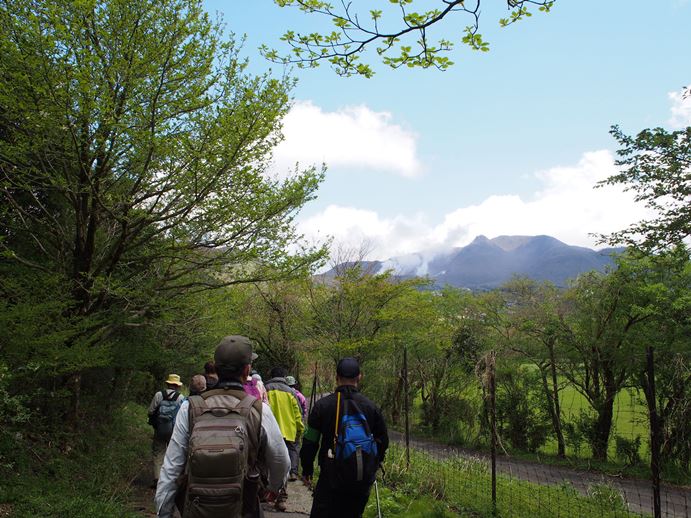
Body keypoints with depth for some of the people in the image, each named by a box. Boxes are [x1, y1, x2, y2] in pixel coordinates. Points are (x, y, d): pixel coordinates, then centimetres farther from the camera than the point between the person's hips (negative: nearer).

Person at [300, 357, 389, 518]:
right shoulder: (371, 407, 0)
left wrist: (307, 470, 10)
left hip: (330, 477, -2)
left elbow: (310, 442, -2)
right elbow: (383, 442, 8)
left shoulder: (322, 405, -5)